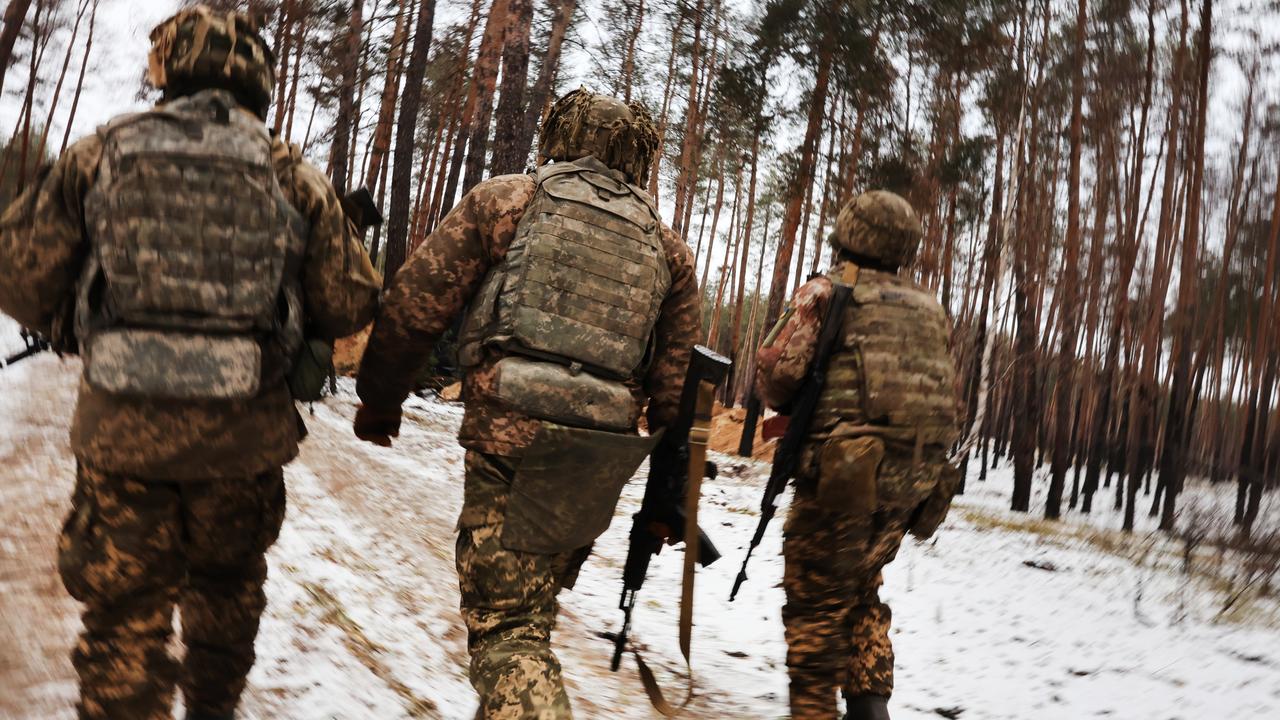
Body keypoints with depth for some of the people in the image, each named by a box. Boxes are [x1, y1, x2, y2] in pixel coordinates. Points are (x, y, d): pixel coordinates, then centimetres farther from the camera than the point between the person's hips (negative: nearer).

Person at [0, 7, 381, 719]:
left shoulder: (98, 156, -1)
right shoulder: (294, 176, -1)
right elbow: (350, 305, -1)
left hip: (122, 424, -1)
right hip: (243, 431, 1)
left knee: (125, 608, 12)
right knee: (227, 583, 25)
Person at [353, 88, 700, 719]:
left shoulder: (503, 200, 7)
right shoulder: (666, 247, 17)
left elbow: (414, 305, 3)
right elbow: (677, 381, 13)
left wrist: (380, 395, 17)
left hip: (510, 432, -4)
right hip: (601, 454, 5)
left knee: (505, 626, -3)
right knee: (529, 610, 24)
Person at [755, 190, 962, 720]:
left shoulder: (826, 291, -2)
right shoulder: (929, 309, 15)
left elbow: (777, 368, -12)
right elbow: (948, 395, 14)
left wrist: (784, 403, 10)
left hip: (844, 476, -6)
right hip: (912, 481, 6)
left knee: (816, 601, 6)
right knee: (862, 595, 21)